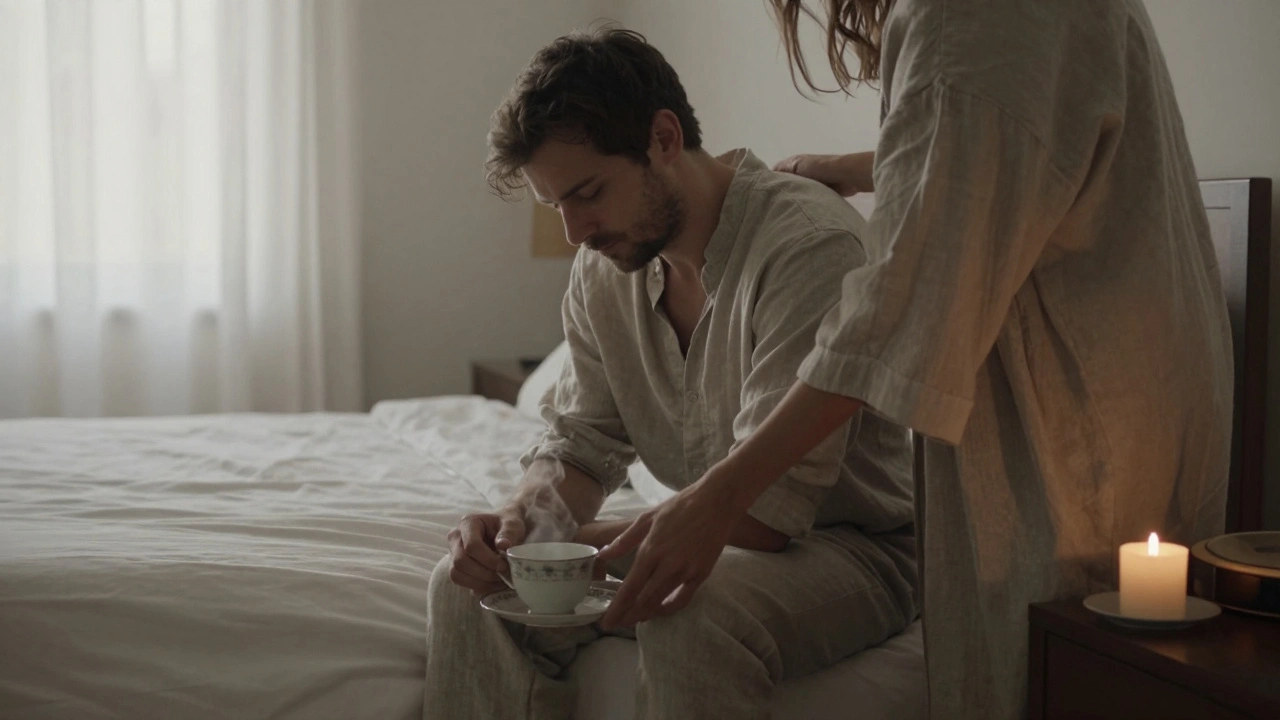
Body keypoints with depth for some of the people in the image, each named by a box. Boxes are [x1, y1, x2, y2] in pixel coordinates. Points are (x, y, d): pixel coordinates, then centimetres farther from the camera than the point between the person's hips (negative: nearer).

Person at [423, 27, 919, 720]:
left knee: (692, 613, -38)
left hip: (854, 550, -6)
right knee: (467, 587, -11)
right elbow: (581, 443, 6)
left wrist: (582, 539, -20)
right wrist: (523, 515, -17)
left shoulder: (810, 245, -25)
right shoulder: (601, 270, 1)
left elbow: (767, 510, -28)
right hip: (711, 537, 7)